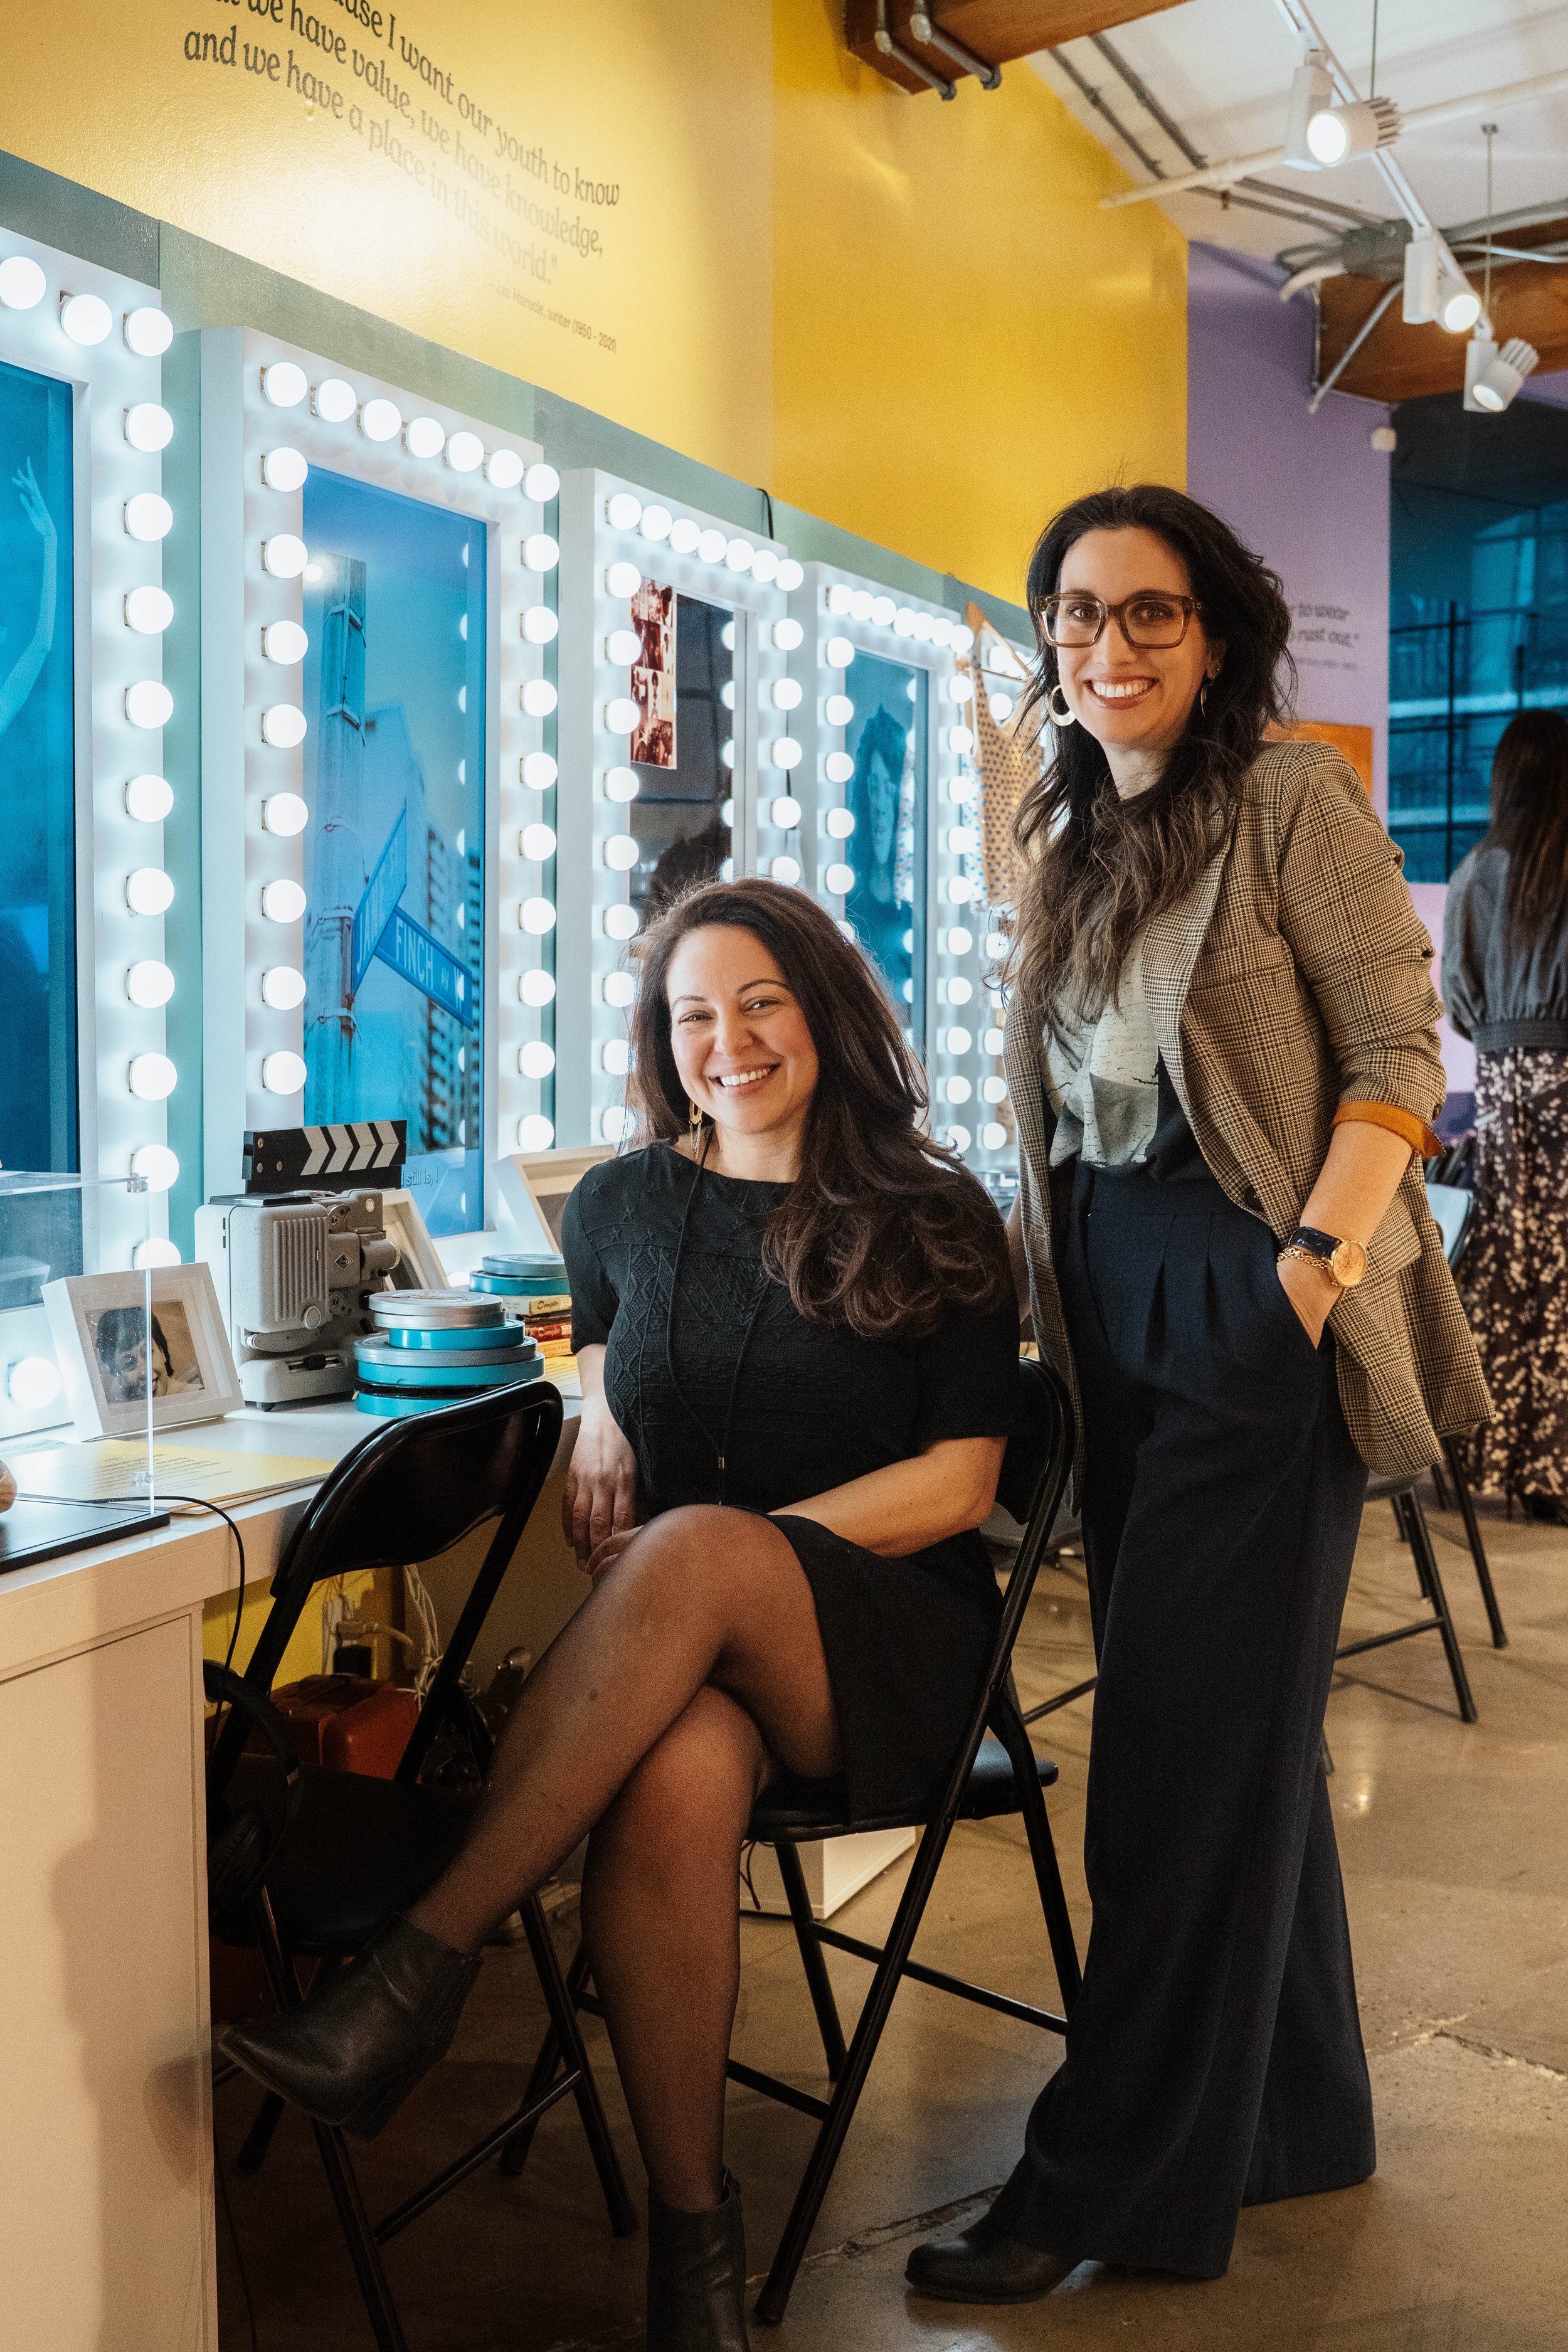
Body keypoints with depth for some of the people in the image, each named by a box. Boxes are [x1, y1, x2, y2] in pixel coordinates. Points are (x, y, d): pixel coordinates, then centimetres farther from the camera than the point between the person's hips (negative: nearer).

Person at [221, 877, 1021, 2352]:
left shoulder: (934, 1224, 3)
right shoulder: (623, 1208, 12)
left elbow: (959, 1478, -3)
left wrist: (736, 1549, -14)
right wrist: (598, 1440, 9)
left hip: (889, 1637, -2)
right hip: (676, 1634, 2)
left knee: (693, 1549, -37)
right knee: (675, 1777, -37)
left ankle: (423, 1960, -33)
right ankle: (690, 2227, -23)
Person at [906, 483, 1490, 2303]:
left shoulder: (1292, 800, -5)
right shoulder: (1067, 844, 15)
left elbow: (1397, 1056, -10)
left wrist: (1320, 1261, -20)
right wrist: (1030, 1270, 11)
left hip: (1257, 1313, -7)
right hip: (1114, 1317, 7)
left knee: (1184, 1741, -4)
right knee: (1234, 1723, 15)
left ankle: (1109, 2178, 8)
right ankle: (1294, 2115, 30)